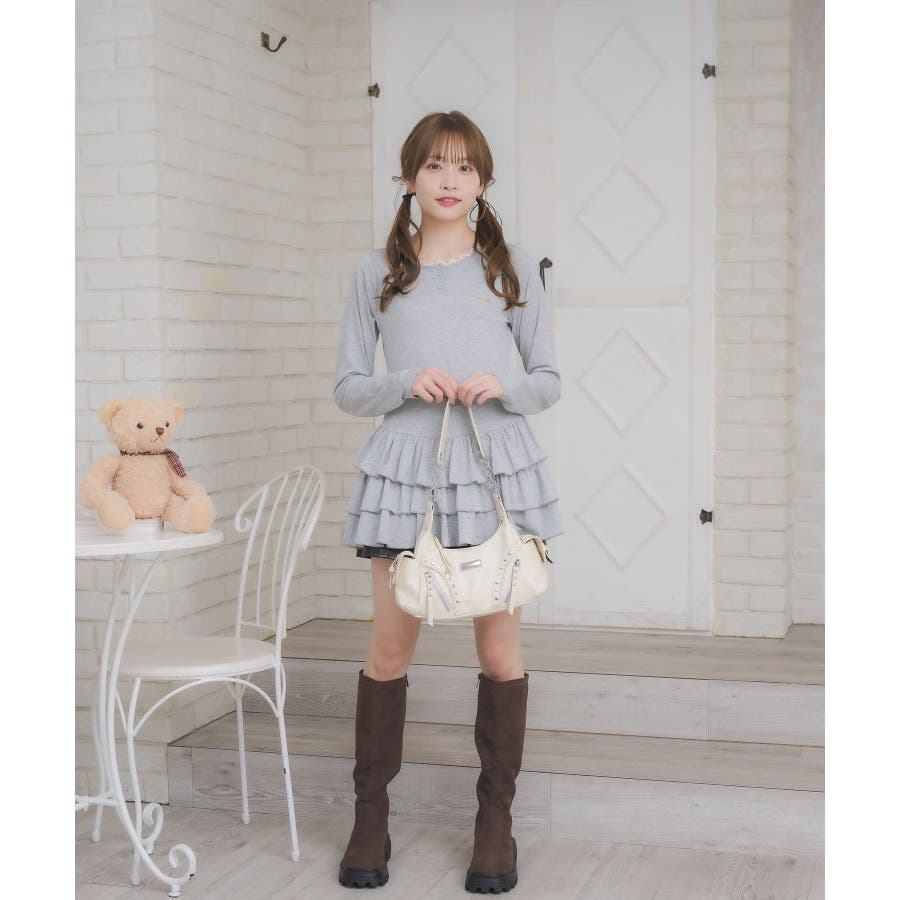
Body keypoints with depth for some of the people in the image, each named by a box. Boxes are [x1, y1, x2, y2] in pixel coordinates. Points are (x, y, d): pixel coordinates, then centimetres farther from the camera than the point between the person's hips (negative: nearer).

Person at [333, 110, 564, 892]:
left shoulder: (513, 268, 8)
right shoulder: (378, 272, 8)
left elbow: (549, 381, 10)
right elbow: (348, 388, 7)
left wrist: (503, 387, -11)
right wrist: (408, 382, -12)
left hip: (498, 467, 1)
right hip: (406, 467, 0)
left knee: (500, 647, 3)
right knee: (390, 648, 2)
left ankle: (496, 820, 17)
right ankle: (371, 815, 17)